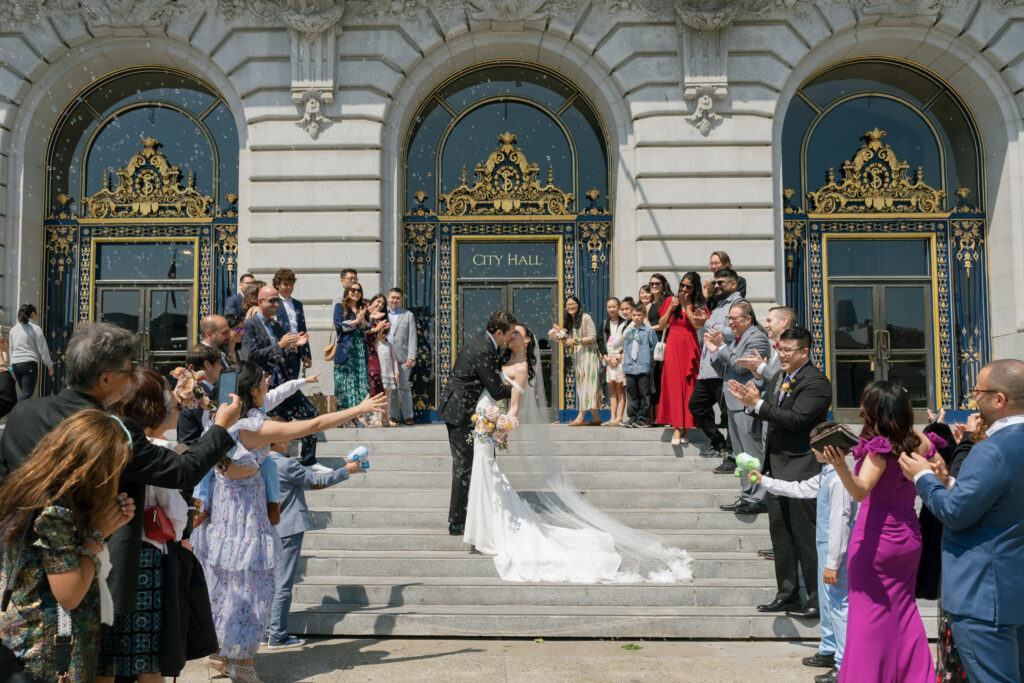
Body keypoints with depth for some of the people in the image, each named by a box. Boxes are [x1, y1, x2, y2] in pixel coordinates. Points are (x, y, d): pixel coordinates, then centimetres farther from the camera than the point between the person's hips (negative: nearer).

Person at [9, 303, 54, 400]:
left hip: (15, 363, 7)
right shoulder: (36, 329, -5)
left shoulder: (13, 329, 14)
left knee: (24, 391, 15)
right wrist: (49, 365, 5)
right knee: (27, 393, -10)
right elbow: (43, 349, -4)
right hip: (29, 362, -7)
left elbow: (11, 349, 20)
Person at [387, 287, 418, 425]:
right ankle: (394, 416, 11)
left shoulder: (408, 315, 8)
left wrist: (411, 357, -6)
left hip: (403, 357, -2)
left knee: (404, 387, -3)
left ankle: (408, 416, 4)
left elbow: (412, 337, 2)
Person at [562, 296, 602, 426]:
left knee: (586, 385, -12)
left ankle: (580, 417, -18)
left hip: (588, 355, -8)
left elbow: (593, 337, -12)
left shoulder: (586, 318, -6)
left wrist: (576, 340, -17)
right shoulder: (569, 321, 17)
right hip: (577, 357, 8)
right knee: (581, 386, 3)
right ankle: (596, 418, 6)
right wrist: (566, 343, 1)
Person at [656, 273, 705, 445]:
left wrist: (685, 305, -9)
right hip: (673, 348, 1)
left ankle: (686, 426, 4)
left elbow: (699, 325, -10)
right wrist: (671, 307, -5)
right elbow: (662, 325, 7)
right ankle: (677, 427, -10)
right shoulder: (671, 300, 11)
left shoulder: (698, 305, 5)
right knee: (673, 386, -8)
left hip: (690, 349, -1)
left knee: (688, 387, -2)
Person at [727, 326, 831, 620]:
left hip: (801, 468, -9)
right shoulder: (780, 377, 14)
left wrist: (758, 404, -21)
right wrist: (752, 400, -3)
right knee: (780, 532, 14)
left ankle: (818, 600, 9)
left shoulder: (816, 382, -14)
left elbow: (795, 419, -24)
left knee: (806, 536, -2)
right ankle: (787, 594, 25)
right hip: (777, 467, 9)